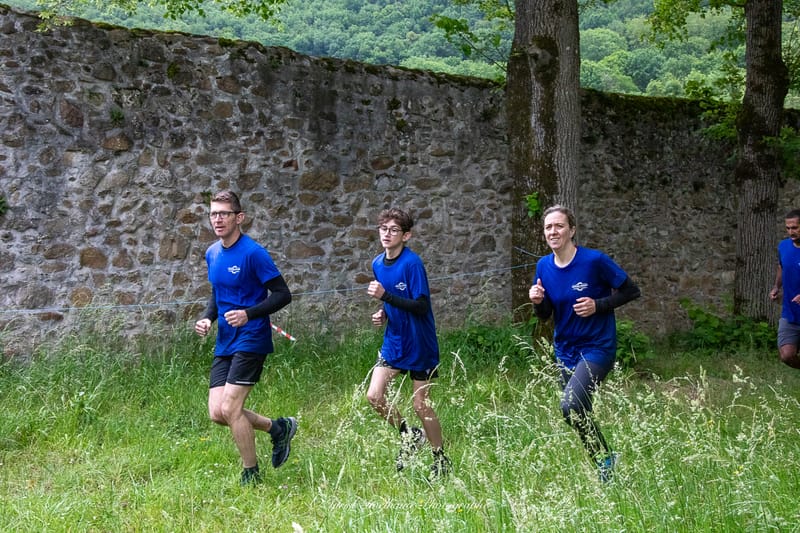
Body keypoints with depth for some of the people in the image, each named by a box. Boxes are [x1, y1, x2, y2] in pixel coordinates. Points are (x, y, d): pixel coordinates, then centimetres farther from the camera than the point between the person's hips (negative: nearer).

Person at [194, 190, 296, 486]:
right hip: (224, 343, 8)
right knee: (217, 412, 2)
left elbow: (283, 294, -13)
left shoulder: (253, 253, -13)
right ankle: (279, 428, 23)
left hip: (250, 340, -8)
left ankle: (251, 475, 7)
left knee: (230, 409, -12)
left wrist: (248, 314, -25)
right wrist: (207, 317, 4)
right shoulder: (212, 254, 10)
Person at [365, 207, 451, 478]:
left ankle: (440, 458, 22)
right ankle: (410, 435, 21)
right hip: (393, 341, 6)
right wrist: (383, 313, -1)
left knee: (421, 405, 1)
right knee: (374, 395, -3)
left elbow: (421, 306, -24)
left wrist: (385, 295, -29)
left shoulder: (412, 263, -18)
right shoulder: (377, 264, 4)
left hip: (419, 344, -6)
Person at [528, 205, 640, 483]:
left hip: (597, 348, -6)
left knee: (570, 406, -24)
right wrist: (538, 301, -14)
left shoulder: (595, 260, -14)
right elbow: (545, 315, 8)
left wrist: (598, 305, -19)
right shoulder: (544, 266, 1)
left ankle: (604, 458, -3)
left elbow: (631, 290, -6)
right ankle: (604, 463, 30)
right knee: (578, 413, 12)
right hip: (565, 352, 6)